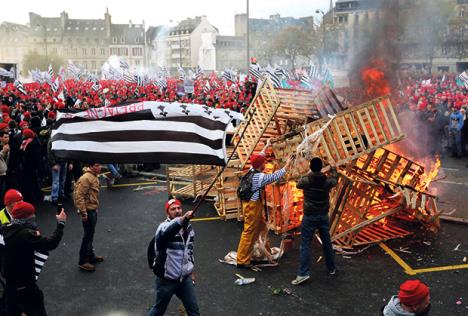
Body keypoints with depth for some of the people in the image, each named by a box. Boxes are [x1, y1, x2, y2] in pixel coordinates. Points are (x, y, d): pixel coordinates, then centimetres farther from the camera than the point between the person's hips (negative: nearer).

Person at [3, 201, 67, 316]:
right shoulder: (25, 234, -27)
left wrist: (34, 236, 5)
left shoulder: (8, 231, 1)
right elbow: (50, 243, -28)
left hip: (10, 283, 9)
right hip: (24, 285, -9)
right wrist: (60, 223, -21)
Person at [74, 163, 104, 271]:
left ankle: (90, 256, 33)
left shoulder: (94, 176, 10)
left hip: (93, 210, 9)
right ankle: (83, 261, 7)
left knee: (90, 234, 19)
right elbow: (79, 196, -24)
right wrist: (83, 212, -24)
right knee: (88, 235, -2)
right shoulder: (85, 178, -20)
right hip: (88, 211, -9)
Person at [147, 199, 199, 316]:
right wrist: (182, 219, -63)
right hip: (166, 279, -5)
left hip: (184, 277, 5)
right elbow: (166, 232, -45)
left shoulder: (188, 227, 3)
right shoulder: (164, 226, -18)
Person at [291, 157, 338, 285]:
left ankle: (303, 273, -9)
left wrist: (307, 175, 25)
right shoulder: (327, 181, -8)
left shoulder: (306, 180, -14)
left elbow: (298, 185, 10)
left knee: (305, 245, -2)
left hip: (309, 217, -3)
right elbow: (335, 179, 17)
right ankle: (331, 268, 30)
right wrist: (333, 168, 35)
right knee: (327, 243, 17)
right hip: (323, 216, 3)